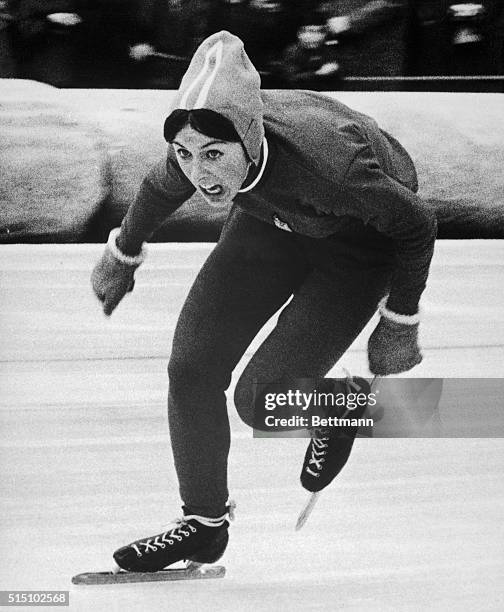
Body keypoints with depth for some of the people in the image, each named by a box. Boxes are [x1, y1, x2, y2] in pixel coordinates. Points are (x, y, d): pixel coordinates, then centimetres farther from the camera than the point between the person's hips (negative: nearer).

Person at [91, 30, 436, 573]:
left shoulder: (325, 164, -41)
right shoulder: (195, 152, -27)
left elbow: (416, 224, -22)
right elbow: (160, 188, 0)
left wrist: (399, 324, -13)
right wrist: (121, 256, 15)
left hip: (359, 239, -4)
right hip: (270, 222, 5)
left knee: (262, 400, -16)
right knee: (190, 368, -6)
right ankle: (204, 523, 12)